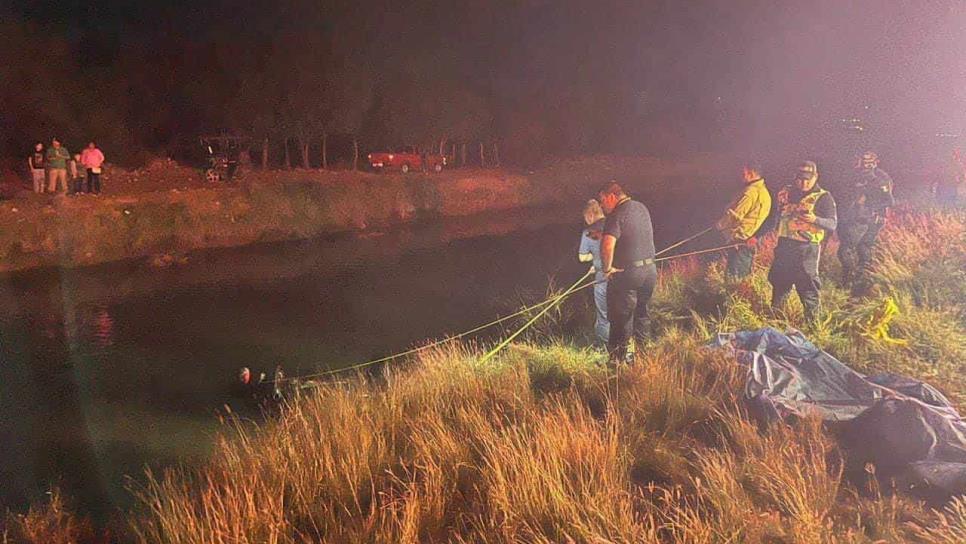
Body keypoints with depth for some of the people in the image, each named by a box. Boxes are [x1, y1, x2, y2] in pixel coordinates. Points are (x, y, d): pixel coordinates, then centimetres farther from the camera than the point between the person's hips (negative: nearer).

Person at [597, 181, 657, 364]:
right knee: (642, 313, 19)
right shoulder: (642, 208, 9)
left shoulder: (617, 215, -17)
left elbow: (608, 244, -31)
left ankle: (618, 358, 7)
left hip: (627, 273, -8)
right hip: (650, 269, 8)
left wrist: (607, 268, -18)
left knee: (621, 317, 2)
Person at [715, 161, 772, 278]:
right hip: (750, 241, 10)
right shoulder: (764, 192, 16)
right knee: (744, 276, 15)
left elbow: (735, 215, -17)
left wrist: (719, 225, -2)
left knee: (733, 277, -9)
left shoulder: (751, 191, -16)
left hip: (740, 239, -10)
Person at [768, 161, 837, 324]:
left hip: (807, 248, -5)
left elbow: (832, 223, -9)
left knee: (807, 286, -6)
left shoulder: (823, 197, -2)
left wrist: (815, 219, -26)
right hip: (784, 245, 6)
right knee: (778, 281, 14)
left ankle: (812, 320, 2)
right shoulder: (788, 193, 14)